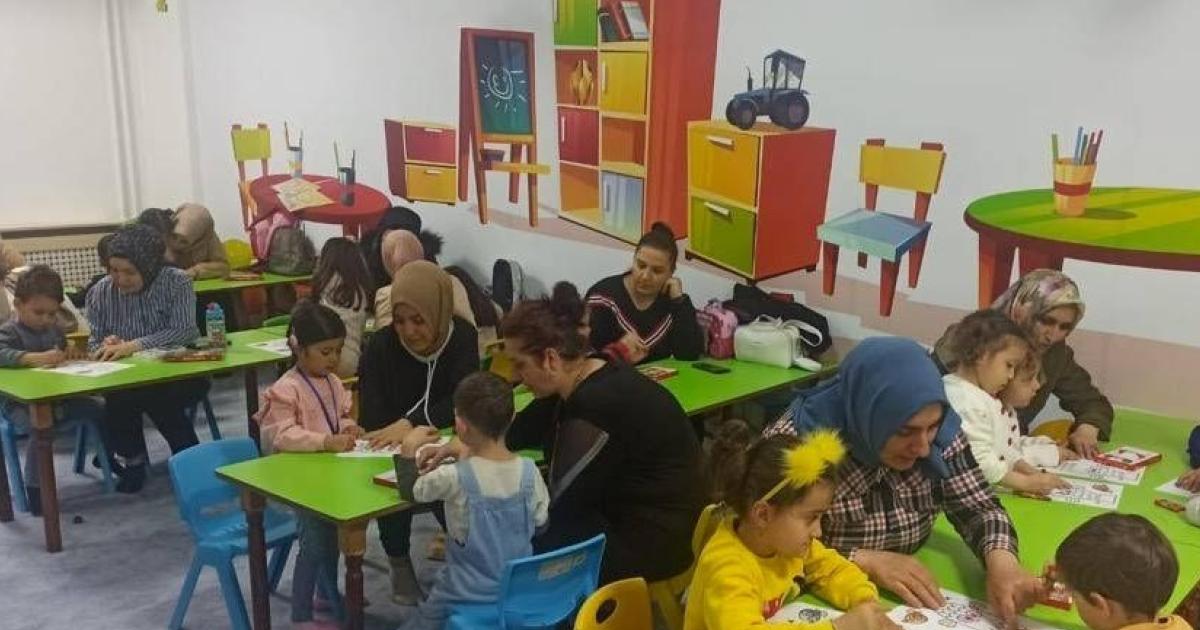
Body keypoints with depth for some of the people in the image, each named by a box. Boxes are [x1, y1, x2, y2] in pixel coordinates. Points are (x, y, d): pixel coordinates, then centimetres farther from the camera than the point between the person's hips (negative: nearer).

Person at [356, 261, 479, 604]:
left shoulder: (462, 336, -11)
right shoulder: (379, 346, -15)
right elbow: (372, 419, -21)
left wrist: (410, 424, -36)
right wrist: (418, 434, -38)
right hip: (392, 451, -1)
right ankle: (399, 564, -7)